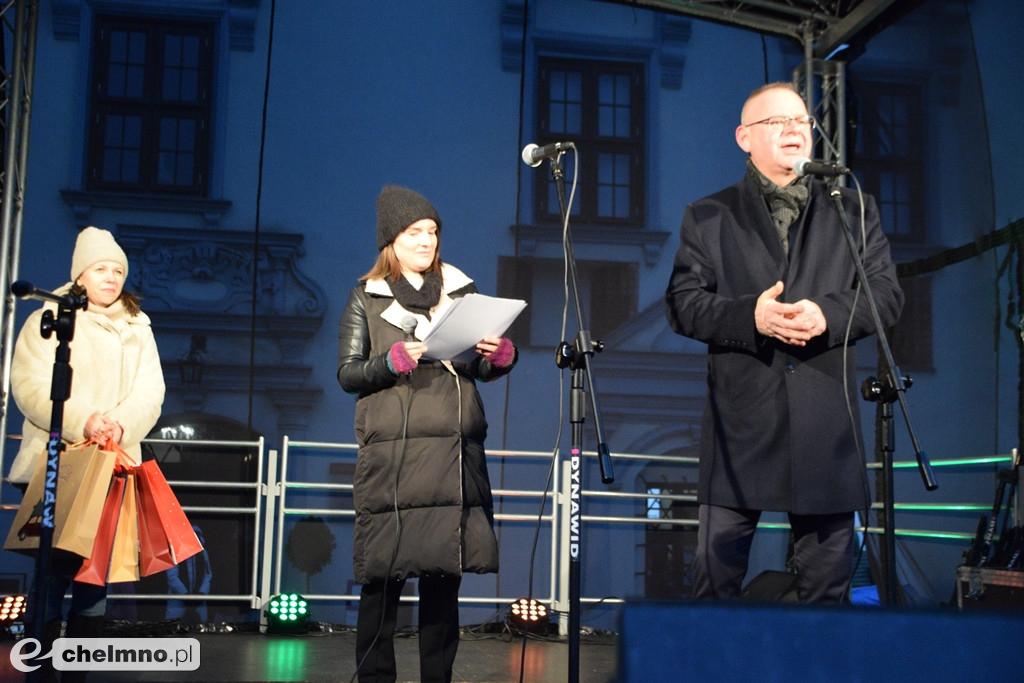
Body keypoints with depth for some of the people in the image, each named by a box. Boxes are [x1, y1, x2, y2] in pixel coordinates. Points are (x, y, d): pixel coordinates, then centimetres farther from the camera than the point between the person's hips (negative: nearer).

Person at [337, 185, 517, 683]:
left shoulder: (461, 290, 16)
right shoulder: (367, 297, 9)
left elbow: (481, 369, 16)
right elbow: (347, 374, 2)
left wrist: (500, 355, -5)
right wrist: (395, 361, -14)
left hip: (454, 453, 3)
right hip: (391, 452, -2)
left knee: (444, 569, 2)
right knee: (383, 572, -4)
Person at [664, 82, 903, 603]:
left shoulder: (854, 212, 16)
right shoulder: (707, 218, 11)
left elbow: (885, 293, 7)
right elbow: (682, 303, 2)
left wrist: (827, 314, -12)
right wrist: (750, 317, -15)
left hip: (825, 422, 2)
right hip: (741, 419, -1)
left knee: (827, 583, 7)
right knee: (717, 571, 1)